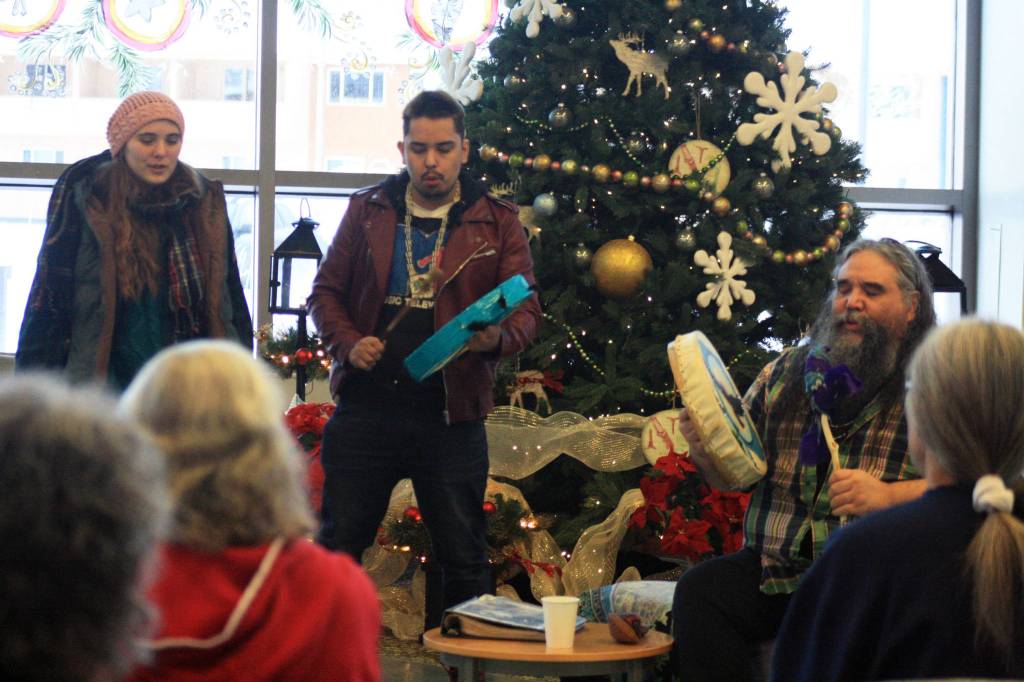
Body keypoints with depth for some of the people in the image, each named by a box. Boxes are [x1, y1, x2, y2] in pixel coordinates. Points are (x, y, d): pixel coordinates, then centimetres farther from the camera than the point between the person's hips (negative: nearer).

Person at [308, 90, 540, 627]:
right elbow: (326, 290, 13)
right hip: (366, 406, 1)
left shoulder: (496, 223, 4)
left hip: (451, 415, -1)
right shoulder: (368, 210, 9)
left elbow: (526, 307, 0)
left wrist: (498, 337, -23)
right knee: (338, 544, 7)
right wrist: (349, 344, -7)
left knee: (463, 558, 6)